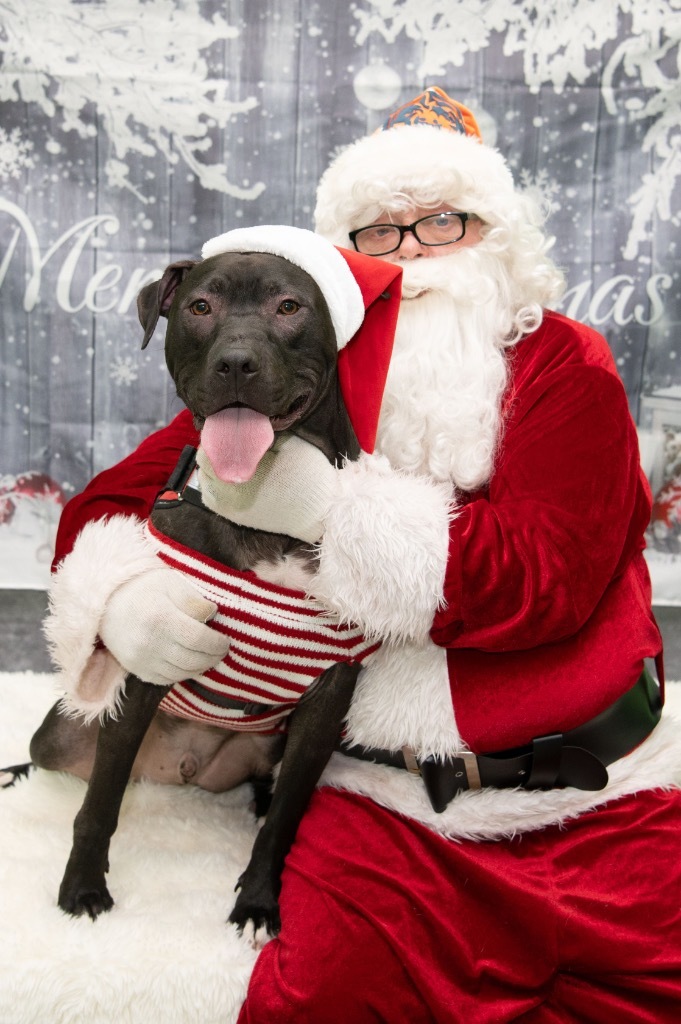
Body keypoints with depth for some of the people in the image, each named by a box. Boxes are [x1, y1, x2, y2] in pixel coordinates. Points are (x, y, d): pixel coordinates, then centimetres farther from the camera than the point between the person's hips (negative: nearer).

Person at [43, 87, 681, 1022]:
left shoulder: (565, 366, 1)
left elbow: (542, 577, -15)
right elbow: (105, 506, 9)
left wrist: (322, 497, -19)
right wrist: (123, 594, -15)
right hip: (386, 810, 1)